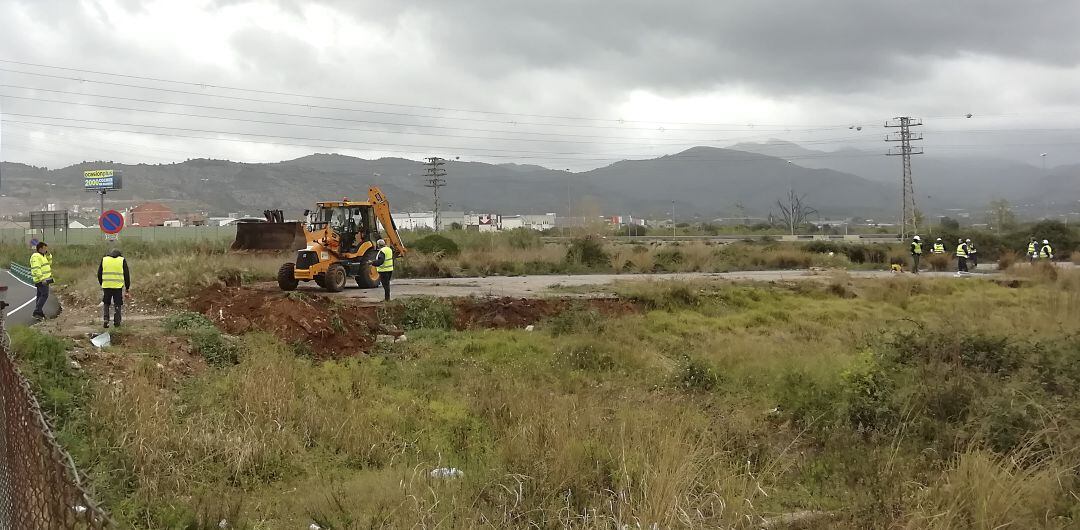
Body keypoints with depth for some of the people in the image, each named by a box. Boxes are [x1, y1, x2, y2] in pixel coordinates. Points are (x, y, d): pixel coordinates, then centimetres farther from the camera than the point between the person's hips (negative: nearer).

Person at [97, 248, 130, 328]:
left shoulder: (104, 259, 11)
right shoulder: (122, 260, 5)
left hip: (106, 286, 2)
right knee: (118, 305, 7)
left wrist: (101, 283, 26)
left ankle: (105, 321, 4)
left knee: (106, 304, 14)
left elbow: (99, 274, 14)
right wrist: (127, 287, 10)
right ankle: (117, 322, 7)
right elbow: (126, 275, 4)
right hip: (118, 286, -2)